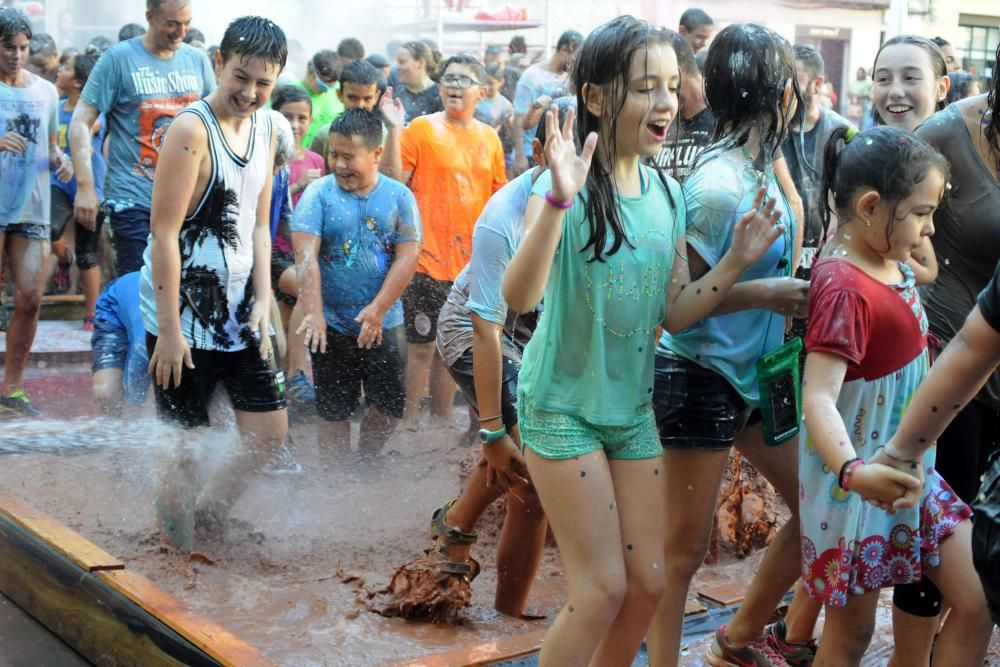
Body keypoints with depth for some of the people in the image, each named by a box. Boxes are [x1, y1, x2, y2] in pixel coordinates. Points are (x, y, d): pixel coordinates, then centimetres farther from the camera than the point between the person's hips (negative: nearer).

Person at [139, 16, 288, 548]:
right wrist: (169, 328, -20)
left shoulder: (265, 128, 7)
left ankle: (207, 514, 27)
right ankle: (176, 538, 22)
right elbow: (164, 233, -19)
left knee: (270, 432, 8)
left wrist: (263, 300, 2)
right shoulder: (192, 129, -17)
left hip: (239, 312, 7)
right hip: (182, 313, -7)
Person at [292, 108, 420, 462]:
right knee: (335, 410, 9)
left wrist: (378, 308, -16)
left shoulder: (399, 196, -1)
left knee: (391, 405, 8)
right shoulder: (319, 193, -5)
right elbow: (306, 256, -14)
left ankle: (366, 460, 33)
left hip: (383, 323, 1)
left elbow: (408, 257, -7)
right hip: (332, 323, -1)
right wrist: (314, 314, -25)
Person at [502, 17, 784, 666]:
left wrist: (737, 260, -8)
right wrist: (558, 199, -44)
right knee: (603, 589, -3)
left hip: (633, 407, 6)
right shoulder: (567, 186, -18)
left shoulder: (669, 194, 1)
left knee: (648, 582, 10)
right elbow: (520, 296, -32)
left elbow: (674, 313, 5)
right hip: (563, 407, -6)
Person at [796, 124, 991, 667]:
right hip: (863, 483, -9)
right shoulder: (846, 288, -25)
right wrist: (853, 471, -50)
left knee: (976, 604, 7)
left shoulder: (893, 265, 3)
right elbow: (818, 398, -36)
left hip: (911, 468, 9)